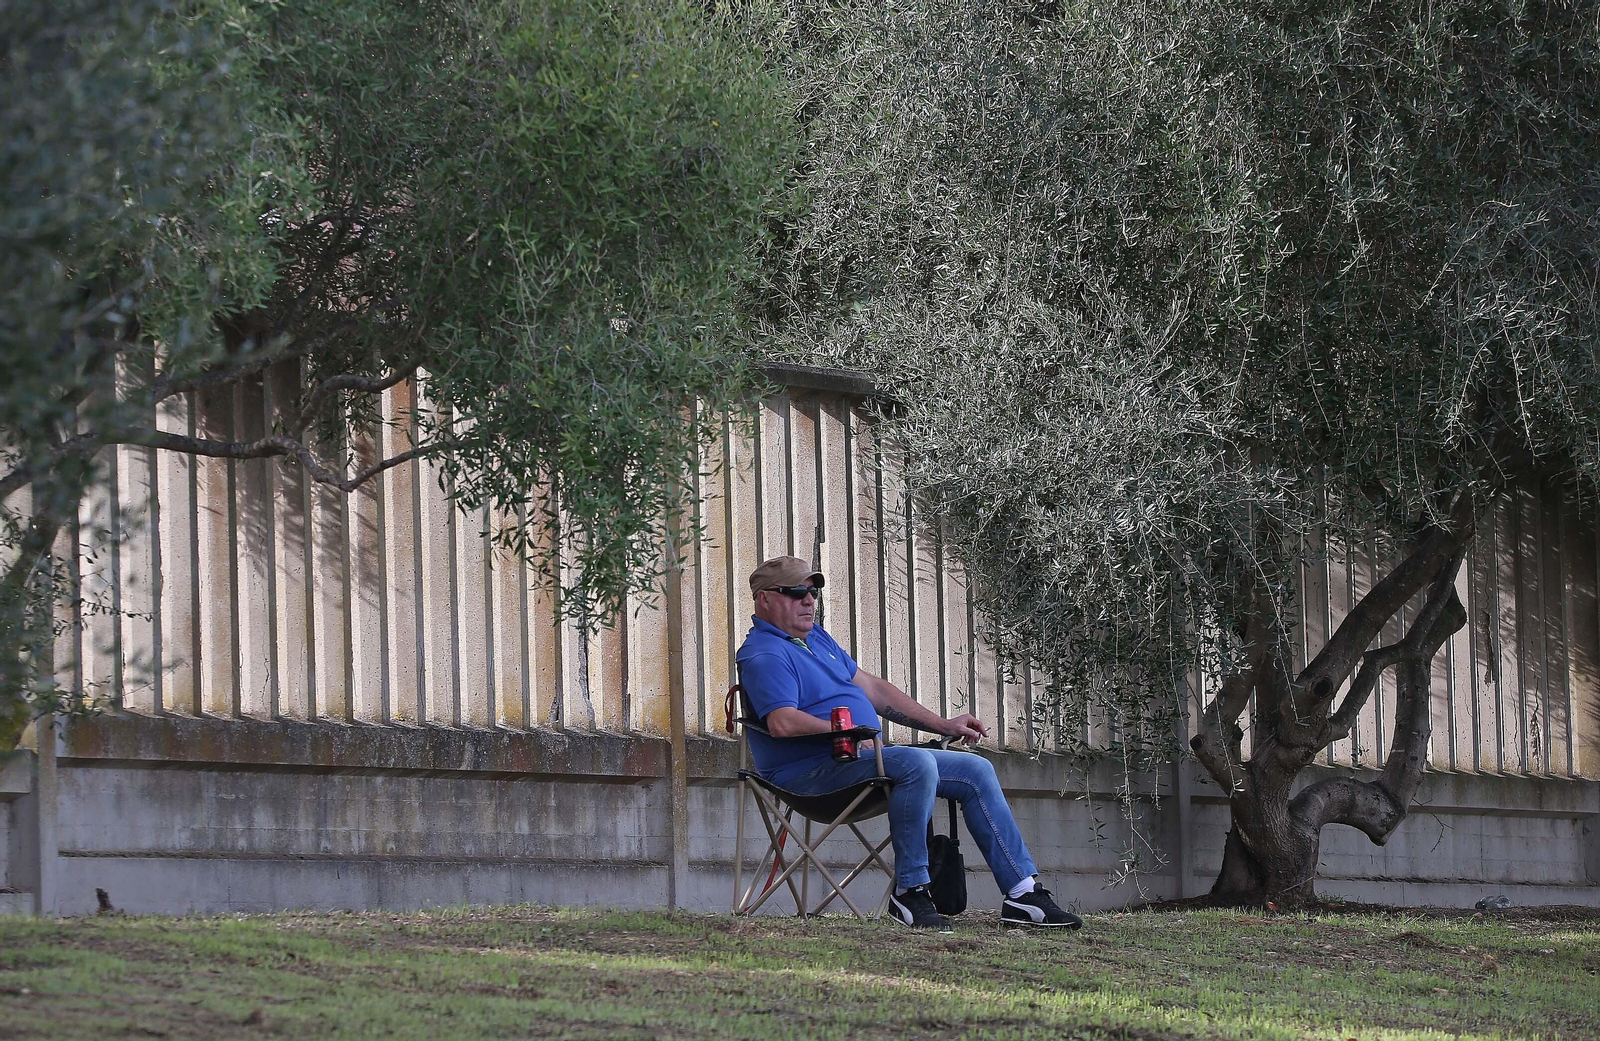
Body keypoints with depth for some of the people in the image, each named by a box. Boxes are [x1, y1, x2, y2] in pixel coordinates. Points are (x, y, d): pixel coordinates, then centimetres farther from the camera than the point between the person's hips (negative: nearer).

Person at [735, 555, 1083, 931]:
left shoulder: (815, 637, 22)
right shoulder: (765, 655, -10)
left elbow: (873, 688, 24)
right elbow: (783, 723, -26)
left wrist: (943, 725, 19)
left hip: (866, 756, 10)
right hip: (815, 771, -10)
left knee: (977, 771, 4)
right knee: (916, 764, -35)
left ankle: (1023, 893, 1)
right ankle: (910, 892, -28)